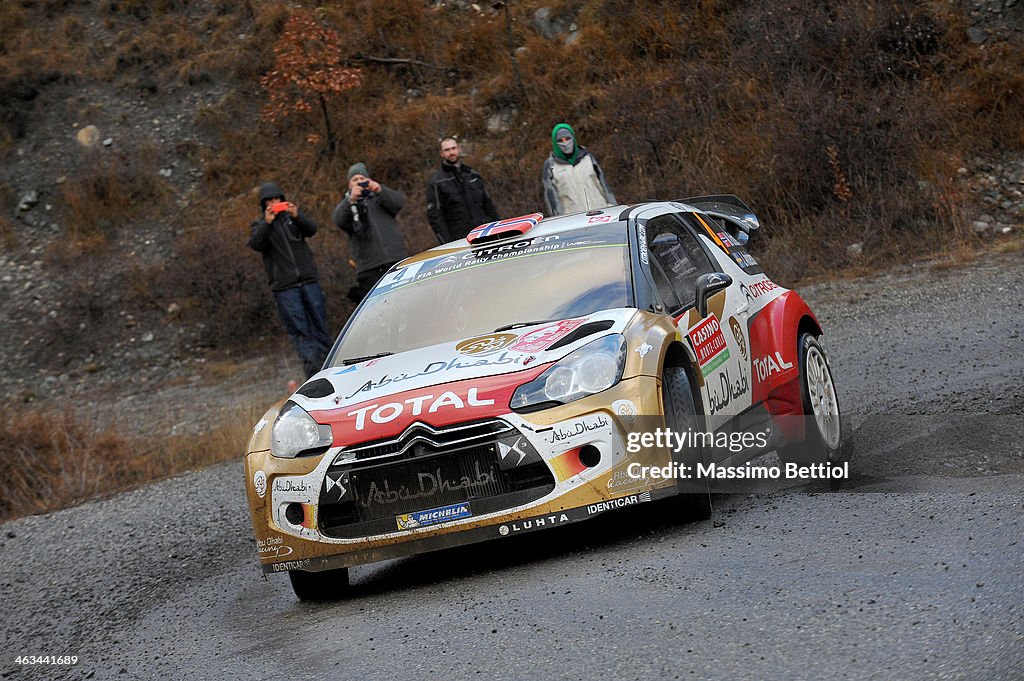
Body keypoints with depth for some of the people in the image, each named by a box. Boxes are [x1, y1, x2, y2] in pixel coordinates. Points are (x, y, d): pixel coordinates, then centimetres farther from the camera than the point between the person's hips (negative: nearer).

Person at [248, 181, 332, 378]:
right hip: (285, 288, -2)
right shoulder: (260, 225, 9)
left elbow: (312, 229, -3)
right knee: (299, 331, -9)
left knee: (319, 325, 4)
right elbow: (255, 244, -10)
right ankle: (314, 373, -14)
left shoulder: (292, 217, 14)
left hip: (308, 281, 2)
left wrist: (297, 217, -22)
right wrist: (267, 223, -24)